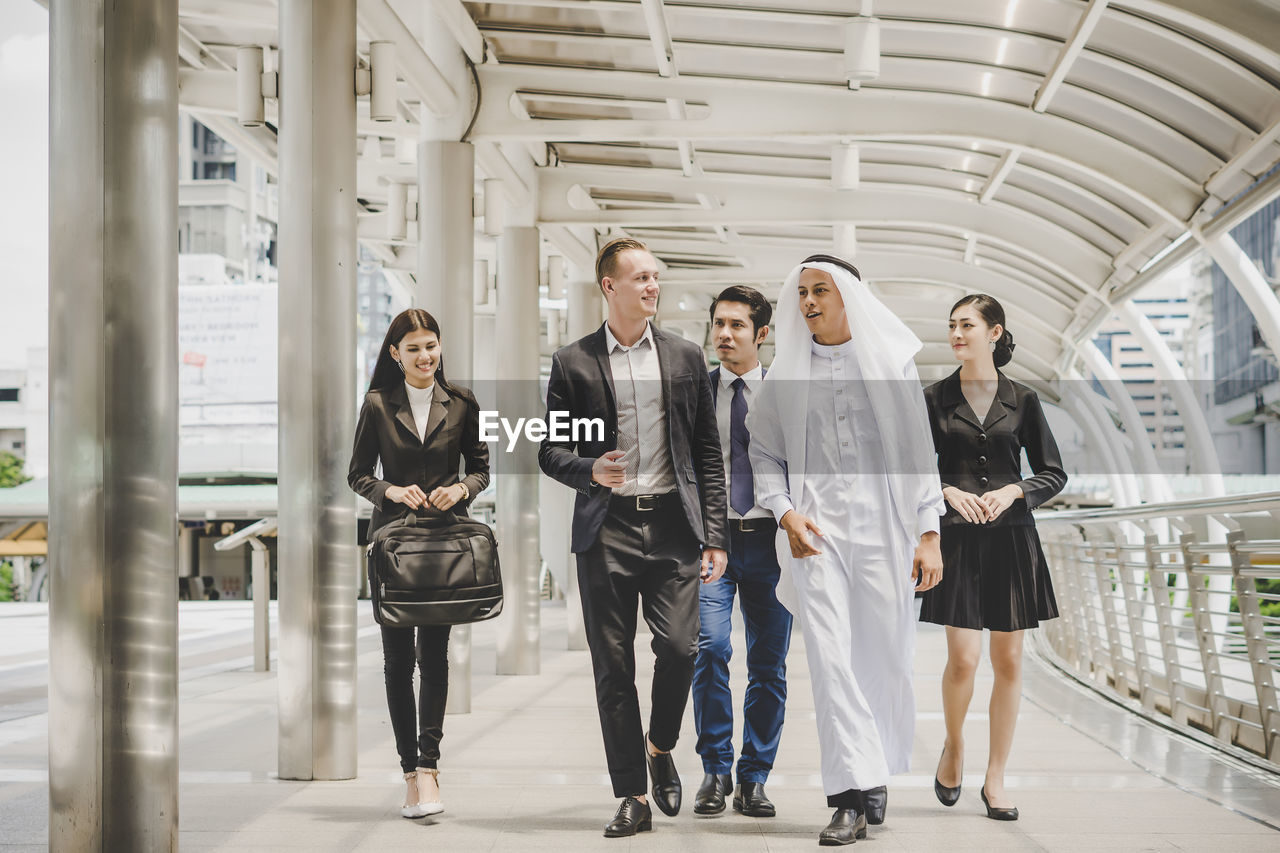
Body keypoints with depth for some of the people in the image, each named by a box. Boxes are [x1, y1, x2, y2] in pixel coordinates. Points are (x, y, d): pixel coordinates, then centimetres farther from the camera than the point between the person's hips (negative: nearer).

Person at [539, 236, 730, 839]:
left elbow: (708, 454, 10)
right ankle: (632, 797, 11)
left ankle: (660, 745, 19)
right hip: (606, 529, -1)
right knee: (613, 665, 1)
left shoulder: (685, 358, 10)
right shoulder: (572, 363, 5)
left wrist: (715, 536, 4)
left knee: (680, 647, -11)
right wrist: (589, 469, -14)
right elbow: (550, 451, 8)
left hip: (672, 524, 1)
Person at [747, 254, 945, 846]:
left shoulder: (892, 364, 6)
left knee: (885, 658, 3)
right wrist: (786, 513, -3)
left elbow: (917, 452, 5)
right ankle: (852, 797, -10)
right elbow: (765, 453, 14)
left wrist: (929, 533, -1)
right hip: (815, 530, 0)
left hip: (883, 525, 0)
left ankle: (875, 777, 23)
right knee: (830, 658, -10)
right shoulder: (785, 374, 10)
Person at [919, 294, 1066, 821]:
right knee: (964, 657, -11)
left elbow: (1054, 473, 8)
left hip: (1011, 539, 1)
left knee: (1009, 661, 2)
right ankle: (953, 746, 18)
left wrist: (1012, 491, -10)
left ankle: (995, 779, 13)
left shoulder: (1022, 401, 6)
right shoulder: (936, 399, 5)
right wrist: (950, 491, -13)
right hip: (956, 539, -1)